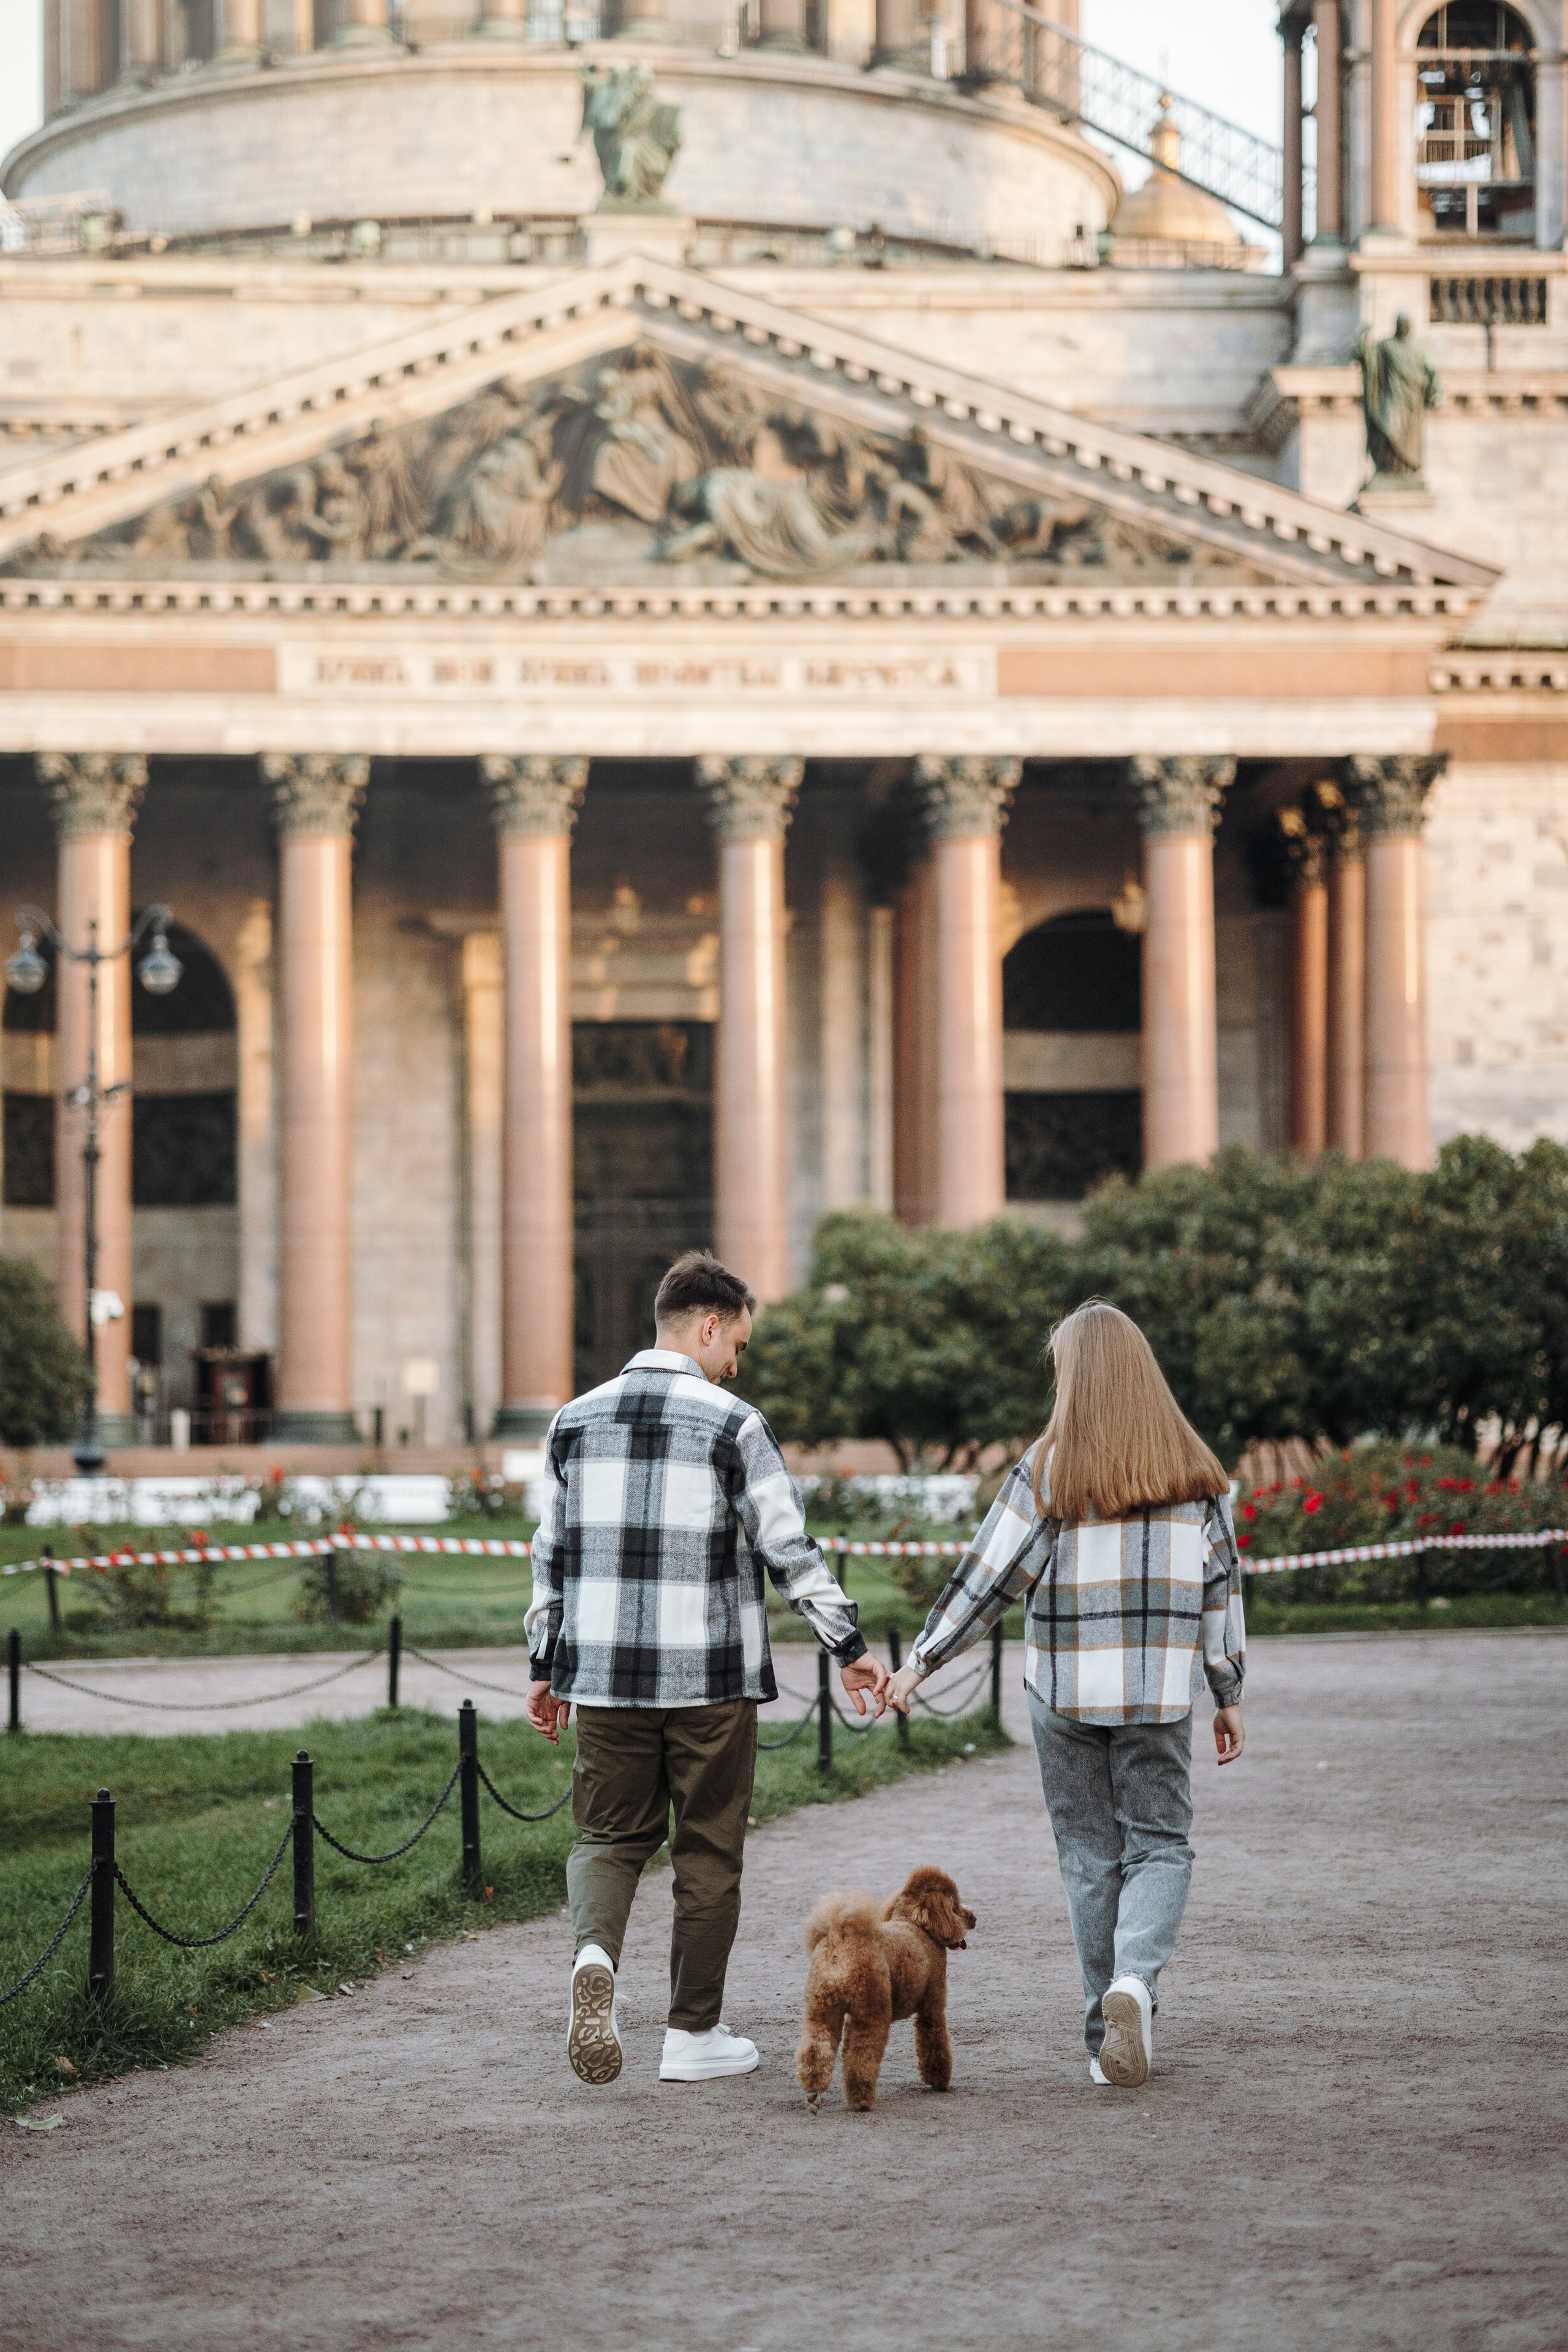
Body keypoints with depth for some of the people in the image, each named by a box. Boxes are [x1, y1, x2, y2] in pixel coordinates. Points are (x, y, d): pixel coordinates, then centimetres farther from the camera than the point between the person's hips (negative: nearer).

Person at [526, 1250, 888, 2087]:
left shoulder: (577, 1421, 7)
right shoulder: (734, 1426, -7)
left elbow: (553, 1554, 11)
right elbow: (789, 1550, -7)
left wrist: (544, 1666, 19)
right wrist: (850, 1648, 2)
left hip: (603, 1672, 3)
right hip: (709, 1677, -3)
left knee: (609, 1834, 12)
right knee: (707, 1853, 8)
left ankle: (594, 1953, -17)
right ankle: (693, 2032, 13)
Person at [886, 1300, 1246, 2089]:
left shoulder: (1049, 1469, -6)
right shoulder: (1191, 1468, 3)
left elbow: (988, 1577, -6)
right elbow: (1221, 1583, 7)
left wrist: (920, 1662, 2)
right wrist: (1229, 1693, 15)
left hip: (1065, 1689, -1)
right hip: (1159, 1690, 1)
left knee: (1090, 1854, 8)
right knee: (1159, 1844, 8)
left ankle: (1107, 2036, 9)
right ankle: (1136, 1977, -19)